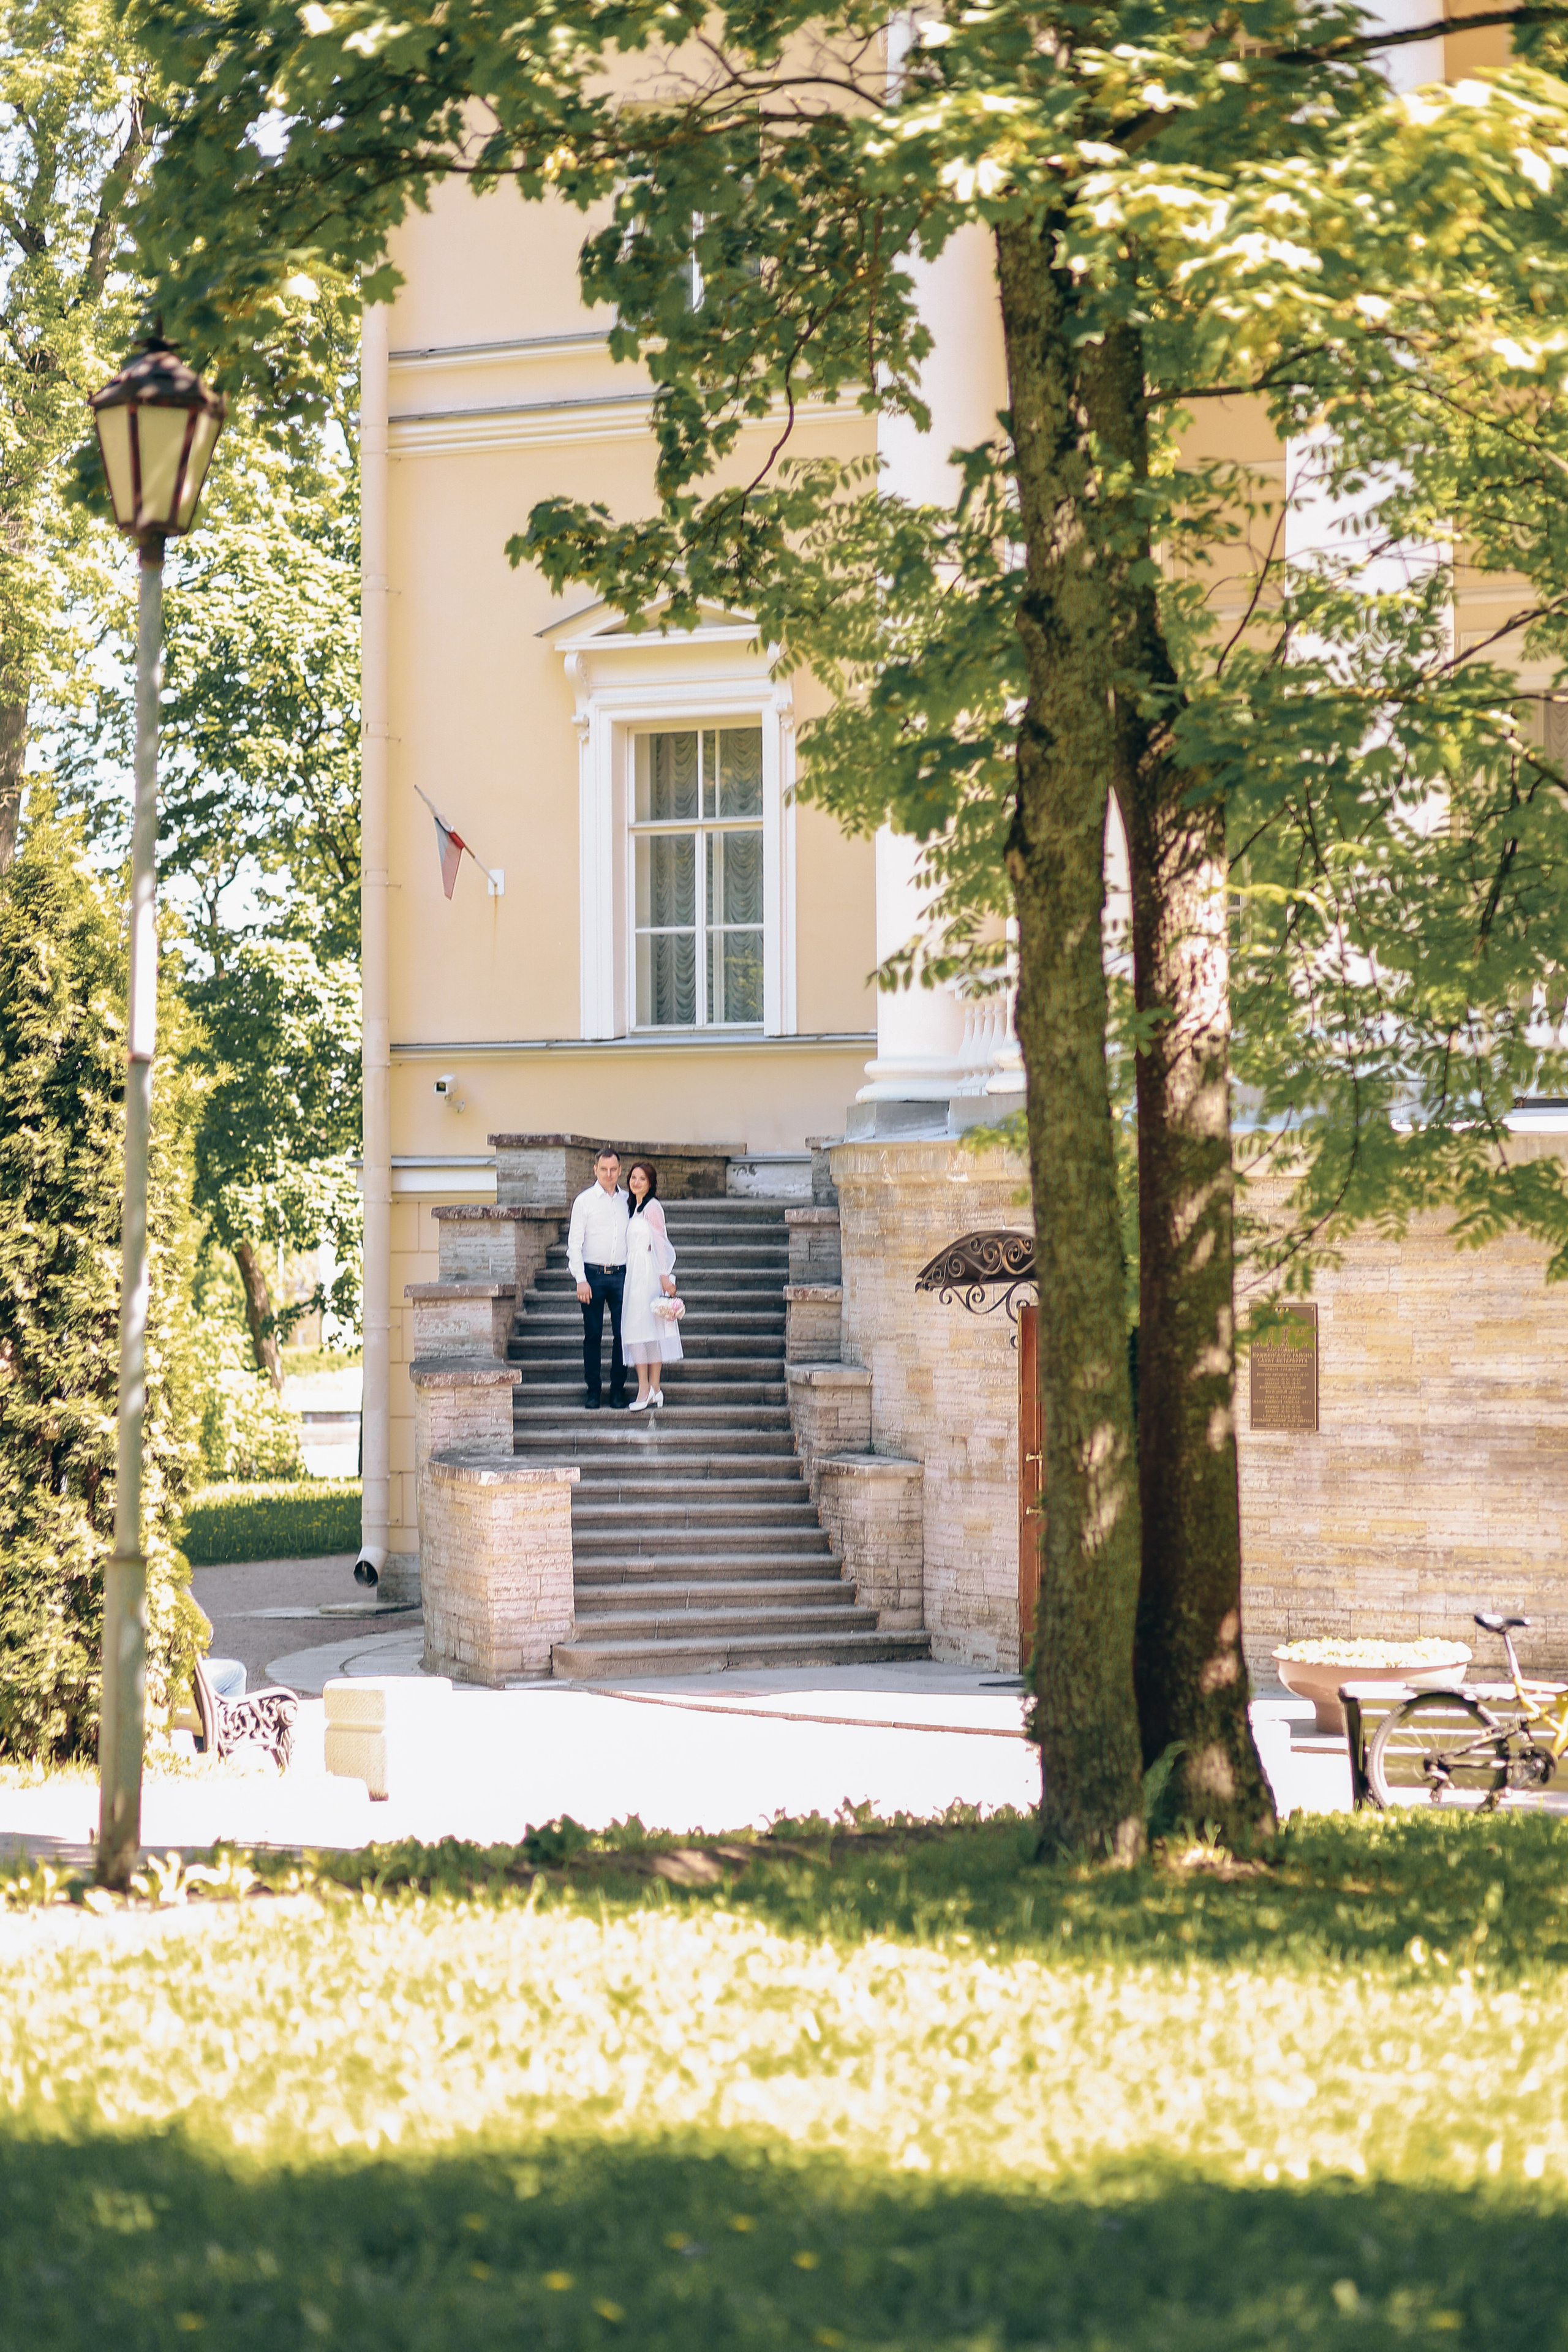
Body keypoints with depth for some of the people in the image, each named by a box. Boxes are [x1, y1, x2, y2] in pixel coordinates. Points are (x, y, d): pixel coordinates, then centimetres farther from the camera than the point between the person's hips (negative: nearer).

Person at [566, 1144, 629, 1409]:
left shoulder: (627, 1201, 9)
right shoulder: (584, 1201, 1)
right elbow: (574, 1243, -1)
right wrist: (581, 1280, -10)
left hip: (621, 1275, 2)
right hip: (592, 1275, -2)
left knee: (622, 1334, -1)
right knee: (593, 1336, 1)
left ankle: (618, 1390, 7)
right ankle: (592, 1390, 8)